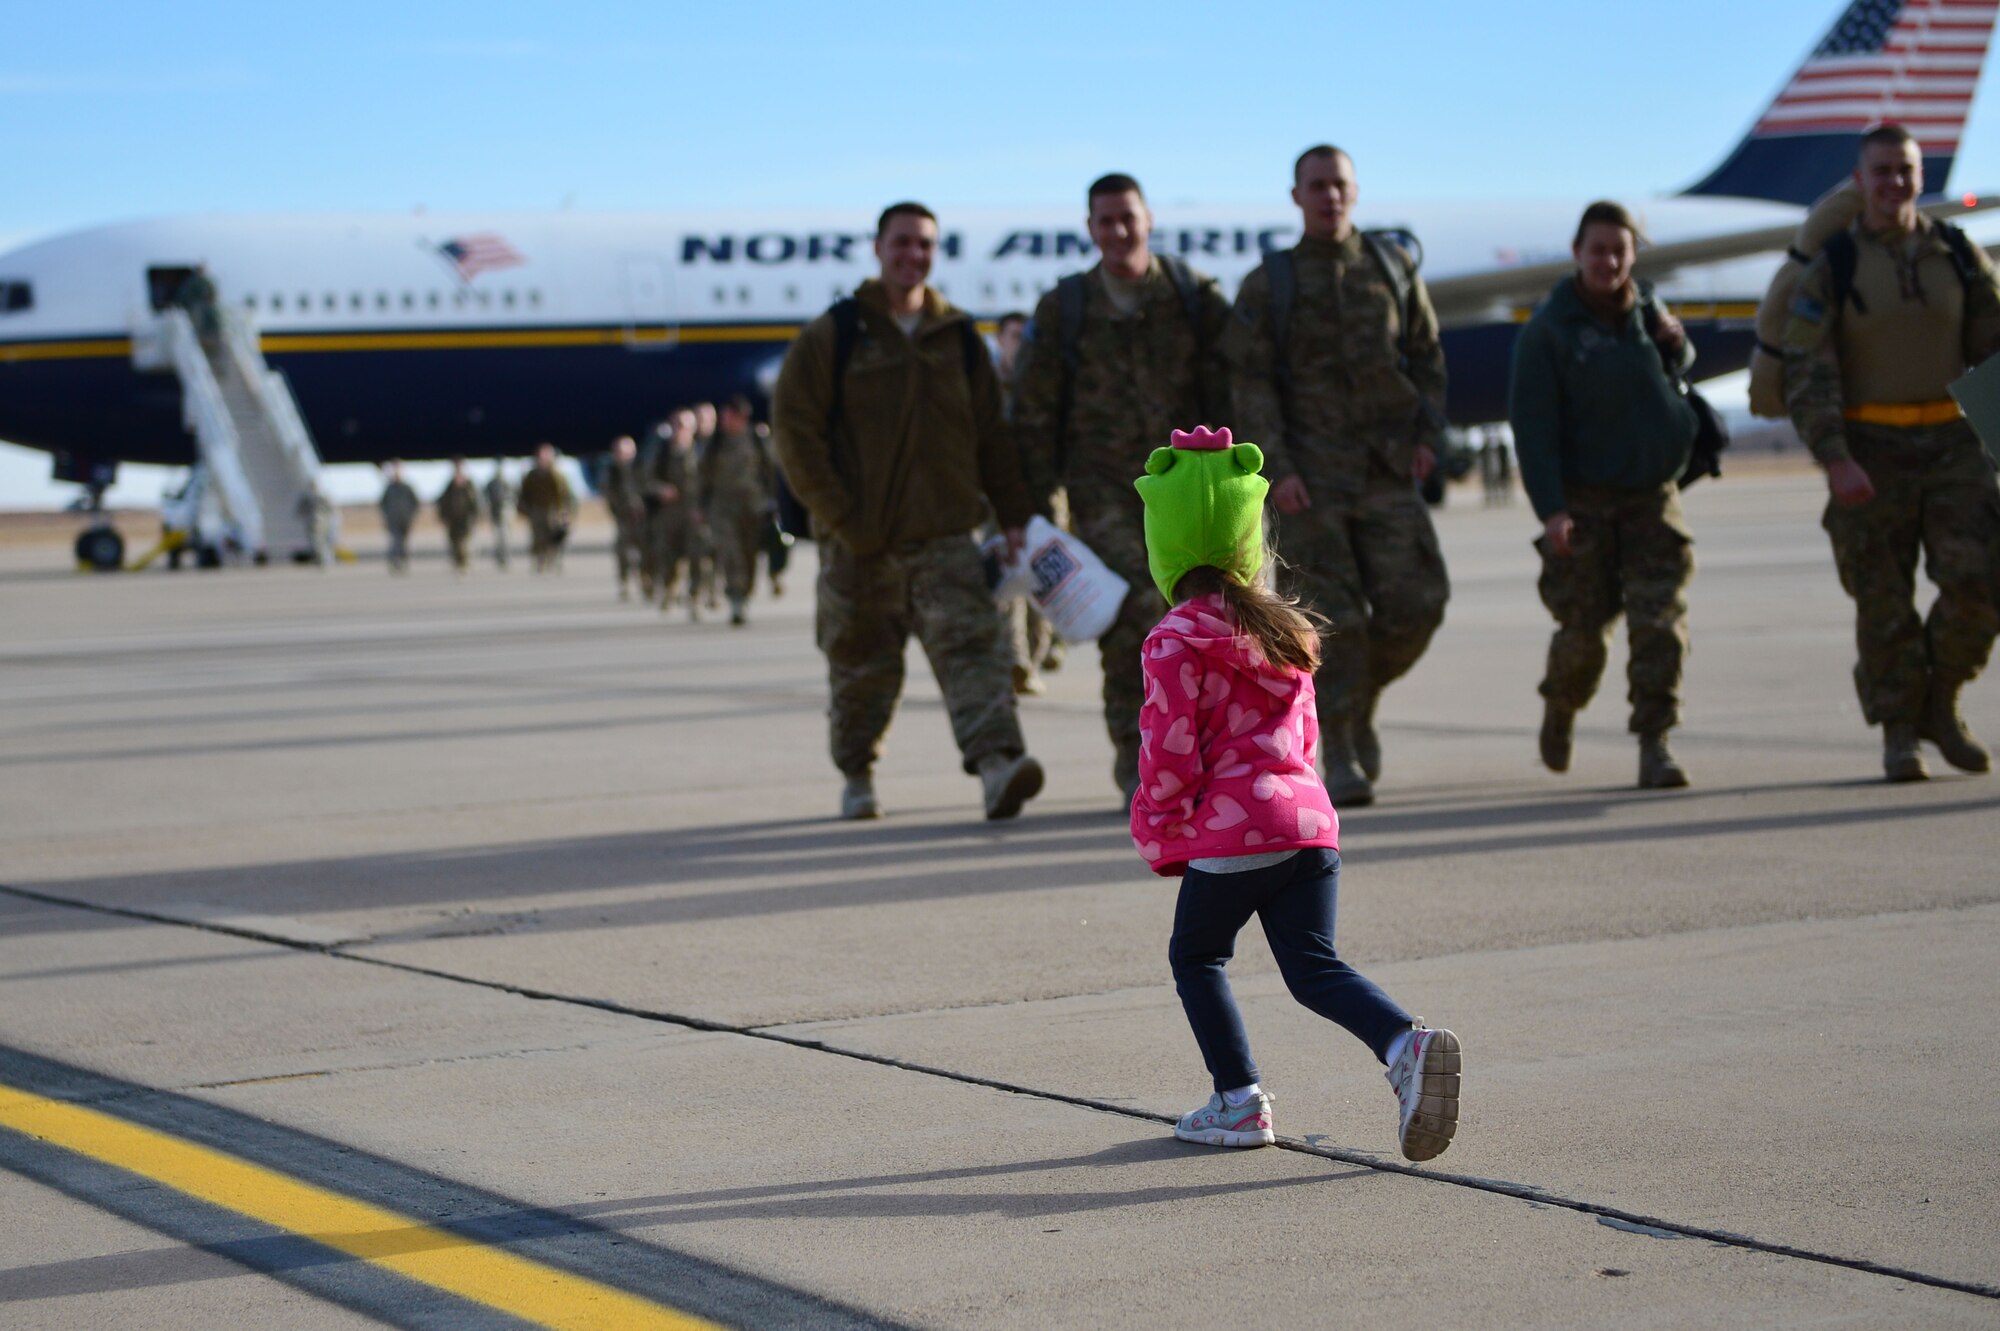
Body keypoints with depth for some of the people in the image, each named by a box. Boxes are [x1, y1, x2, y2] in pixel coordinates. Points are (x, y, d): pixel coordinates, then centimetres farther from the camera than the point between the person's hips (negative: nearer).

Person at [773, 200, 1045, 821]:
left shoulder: (959, 339, 10)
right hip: (859, 548, -1)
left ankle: (997, 763, -28)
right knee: (861, 668, 9)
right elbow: (796, 434, -4)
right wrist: (842, 519, -10)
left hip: (945, 539, 1)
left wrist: (1013, 515, 5)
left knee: (970, 645, -16)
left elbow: (991, 436, 13)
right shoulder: (831, 338, 0)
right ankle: (856, 776, 27)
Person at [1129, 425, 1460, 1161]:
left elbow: (1170, 752, -10)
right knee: (1314, 967, 7)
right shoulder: (1283, 627, 15)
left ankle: (1239, 1099, 10)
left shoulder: (1176, 640, -7)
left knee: (1196, 956, 15)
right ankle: (1405, 1044, -17)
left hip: (1231, 832, -6)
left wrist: (1159, 838, 2)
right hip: (1310, 819, 6)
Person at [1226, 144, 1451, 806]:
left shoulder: (1392, 266, 8)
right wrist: (1276, 472, -17)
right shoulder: (1266, 286, 0)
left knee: (1413, 603, -7)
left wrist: (1428, 436, 0)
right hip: (1306, 474, -3)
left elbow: (1426, 355, 13)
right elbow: (1251, 385, -5)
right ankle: (1339, 759, 0)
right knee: (1333, 617, -8)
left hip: (1385, 472, 3)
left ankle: (1360, 704, 20)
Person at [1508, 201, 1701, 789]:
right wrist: (1550, 508, -20)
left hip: (1652, 495, 3)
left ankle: (1655, 742, -6)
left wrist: (1676, 347, -1)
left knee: (1659, 620, -8)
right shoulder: (1548, 329, -9)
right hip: (1584, 499, -3)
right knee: (1584, 626, 1)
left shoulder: (1646, 309, 6)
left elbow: (1678, 373, 24)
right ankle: (1560, 707, 31)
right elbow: (1531, 424, -12)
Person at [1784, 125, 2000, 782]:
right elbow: (1806, 375, -9)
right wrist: (1836, 462, -20)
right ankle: (1899, 734, 10)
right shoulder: (1831, 269, -3)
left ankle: (1938, 706, 11)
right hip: (1869, 451, -2)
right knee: (1885, 602, -1)